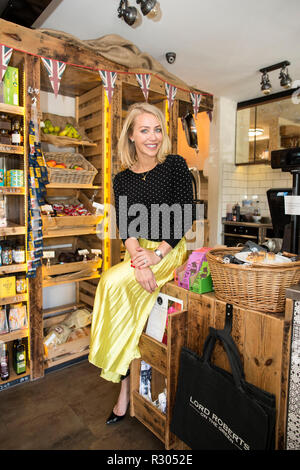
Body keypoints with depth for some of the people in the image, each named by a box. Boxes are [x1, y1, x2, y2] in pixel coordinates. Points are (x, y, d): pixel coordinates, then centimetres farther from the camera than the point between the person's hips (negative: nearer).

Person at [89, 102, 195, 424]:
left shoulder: (175, 165, -1)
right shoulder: (122, 179, 8)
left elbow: (184, 217, -8)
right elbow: (125, 228, -1)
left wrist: (157, 254, -18)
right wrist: (138, 261, -18)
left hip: (171, 250, -3)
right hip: (139, 252, 4)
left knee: (113, 283, -23)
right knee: (115, 286, -20)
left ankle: (122, 378, -3)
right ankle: (125, 387, 0)